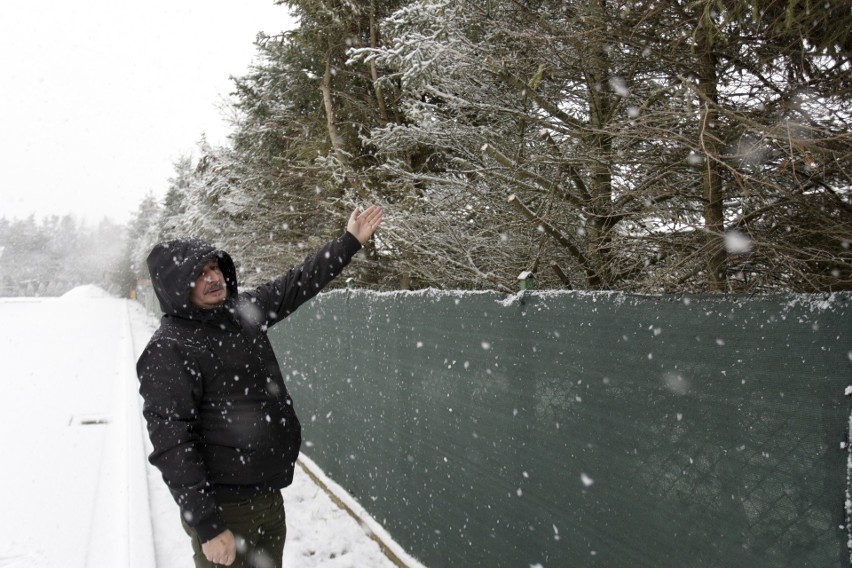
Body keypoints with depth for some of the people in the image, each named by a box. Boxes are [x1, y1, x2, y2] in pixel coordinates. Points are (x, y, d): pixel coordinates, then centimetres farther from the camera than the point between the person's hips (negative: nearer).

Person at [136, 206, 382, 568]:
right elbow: (172, 446, -20)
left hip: (269, 497, 8)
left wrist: (350, 241, 20)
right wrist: (207, 526, -23)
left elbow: (296, 284, 19)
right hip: (226, 510, -7)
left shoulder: (242, 312, 6)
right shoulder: (167, 351, -16)